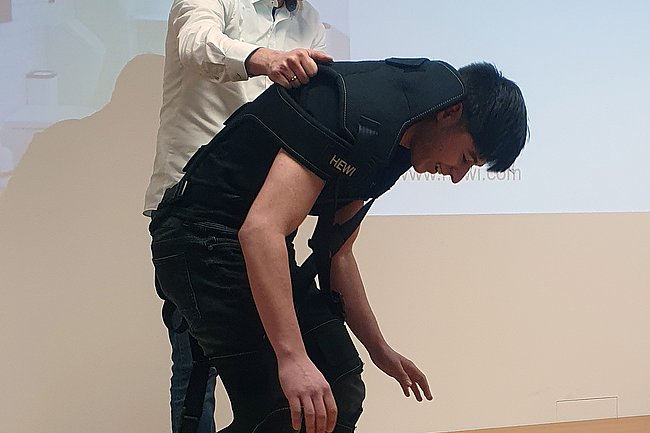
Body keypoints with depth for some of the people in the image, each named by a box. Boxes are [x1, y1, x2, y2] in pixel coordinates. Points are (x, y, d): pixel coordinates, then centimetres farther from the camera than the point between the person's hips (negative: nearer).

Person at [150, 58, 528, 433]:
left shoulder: (393, 140, 8)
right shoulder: (367, 116, -23)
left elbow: (336, 253, 18)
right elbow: (261, 229, -32)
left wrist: (379, 349, 24)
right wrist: (292, 358, -36)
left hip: (262, 249, 10)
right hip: (203, 241, -10)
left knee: (338, 394, 8)